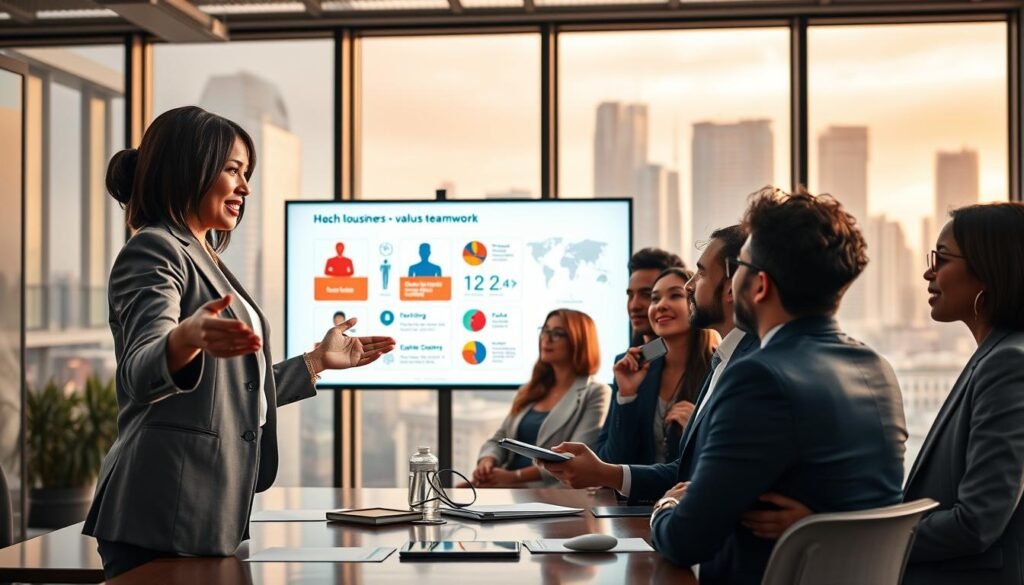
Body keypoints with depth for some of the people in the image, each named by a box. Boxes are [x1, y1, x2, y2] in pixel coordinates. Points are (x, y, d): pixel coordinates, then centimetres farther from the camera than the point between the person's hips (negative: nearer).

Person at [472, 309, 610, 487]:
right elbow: (500, 439, 20)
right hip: (507, 485, 6)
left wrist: (515, 476, -19)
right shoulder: (530, 390, 23)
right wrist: (486, 462, -5)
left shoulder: (595, 394, 1)